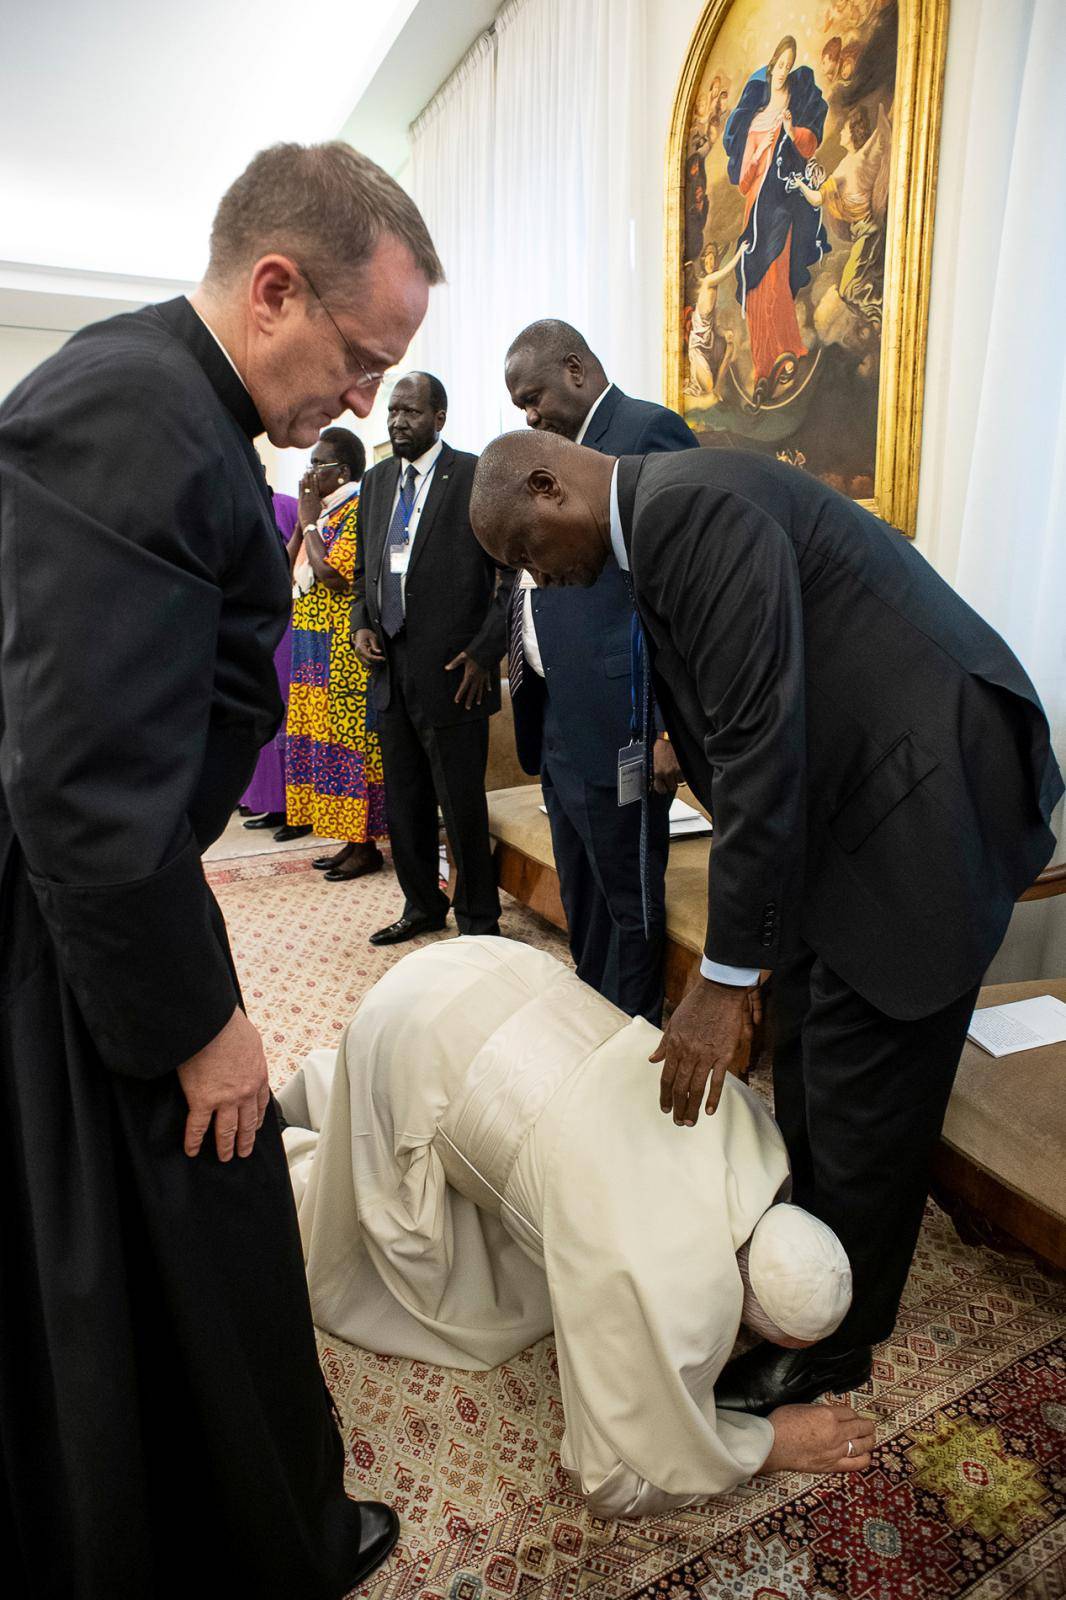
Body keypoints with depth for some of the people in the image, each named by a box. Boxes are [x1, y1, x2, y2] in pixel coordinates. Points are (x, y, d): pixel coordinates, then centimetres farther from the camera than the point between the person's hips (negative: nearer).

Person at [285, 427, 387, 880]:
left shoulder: (358, 509, -11)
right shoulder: (326, 510, 16)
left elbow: (330, 575, -21)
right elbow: (289, 567, 11)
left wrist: (310, 520, -9)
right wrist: (305, 517, 3)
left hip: (344, 651, -9)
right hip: (316, 647, 9)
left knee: (347, 740, -5)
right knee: (326, 737, 10)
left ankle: (365, 847, 4)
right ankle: (351, 840, 18)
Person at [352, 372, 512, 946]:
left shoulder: (477, 478, -6)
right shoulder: (376, 481, 15)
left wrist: (485, 652, -13)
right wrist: (361, 624, 4)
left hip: (453, 673, -7)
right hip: (390, 670, 7)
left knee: (462, 807, 2)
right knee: (403, 805, 15)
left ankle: (478, 921, 19)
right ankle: (422, 906, 32)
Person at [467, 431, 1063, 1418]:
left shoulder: (692, 506, -21)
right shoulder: (664, 526, 11)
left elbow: (761, 743, -26)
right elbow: (733, 736, 13)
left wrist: (727, 975, -19)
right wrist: (734, 953, 15)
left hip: (923, 804, -10)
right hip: (847, 800, 10)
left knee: (862, 1106, 5)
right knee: (804, 1073, 19)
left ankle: (833, 1344, 28)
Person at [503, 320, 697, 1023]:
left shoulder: (650, 430, -8)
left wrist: (670, 725, -21)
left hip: (616, 724, -9)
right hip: (558, 722, 10)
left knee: (630, 906, 4)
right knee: (582, 903, 19)